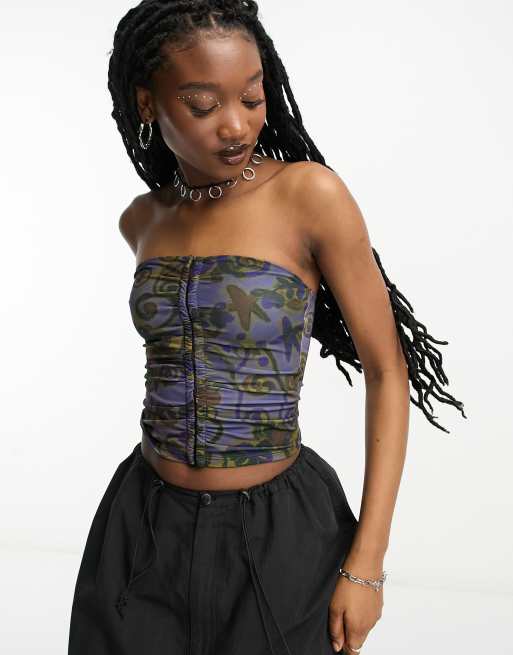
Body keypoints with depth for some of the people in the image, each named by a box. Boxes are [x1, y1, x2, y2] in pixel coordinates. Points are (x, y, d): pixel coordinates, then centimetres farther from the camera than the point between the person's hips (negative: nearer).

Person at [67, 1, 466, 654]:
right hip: (145, 527, 4)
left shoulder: (309, 194, -13)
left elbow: (387, 372, -11)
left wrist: (366, 562, -13)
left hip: (279, 532, -4)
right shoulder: (142, 220, 2)